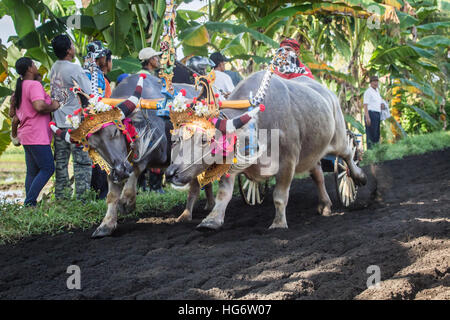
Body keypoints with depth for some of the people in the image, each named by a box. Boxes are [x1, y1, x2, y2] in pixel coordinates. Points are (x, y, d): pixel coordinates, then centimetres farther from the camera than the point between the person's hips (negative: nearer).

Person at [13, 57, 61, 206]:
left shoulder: (20, 87, 18)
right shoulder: (34, 85, -12)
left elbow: (13, 112, 25)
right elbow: (39, 106, -28)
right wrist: (53, 106, -12)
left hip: (26, 136, 10)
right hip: (37, 135, -10)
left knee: (32, 171, 10)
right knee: (48, 168, -8)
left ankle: (30, 205, 8)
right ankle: (29, 202, -13)